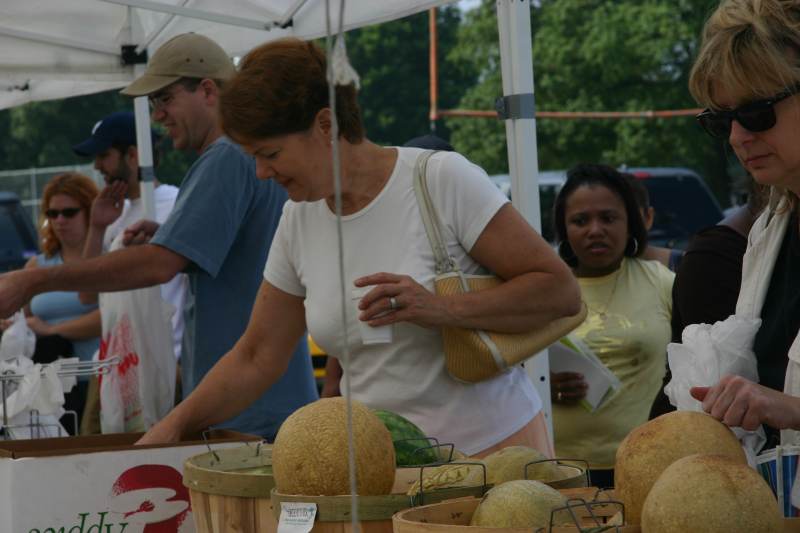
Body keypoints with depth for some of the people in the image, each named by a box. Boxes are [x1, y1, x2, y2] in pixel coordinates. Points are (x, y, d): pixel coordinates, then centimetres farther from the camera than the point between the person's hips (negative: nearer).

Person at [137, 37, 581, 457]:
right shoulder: (298, 221, 6)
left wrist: (440, 308, -24)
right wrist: (170, 428, 5)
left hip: (493, 448, -5)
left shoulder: (443, 179, -11)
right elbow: (257, 358, 15)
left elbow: (560, 291, -12)